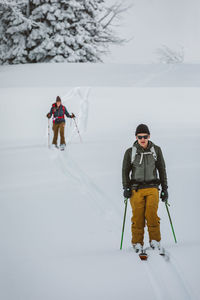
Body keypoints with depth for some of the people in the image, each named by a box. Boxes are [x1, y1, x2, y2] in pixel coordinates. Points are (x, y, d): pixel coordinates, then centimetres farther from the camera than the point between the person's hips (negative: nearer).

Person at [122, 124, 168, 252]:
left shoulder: (156, 150, 10)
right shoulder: (130, 152, 7)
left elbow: (162, 170, 16)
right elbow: (125, 171, 12)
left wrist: (165, 189, 13)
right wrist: (126, 188, 0)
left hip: (152, 188, 0)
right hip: (136, 189, 0)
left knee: (152, 215, -15)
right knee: (138, 217, -7)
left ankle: (155, 241, -4)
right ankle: (137, 243, 3)